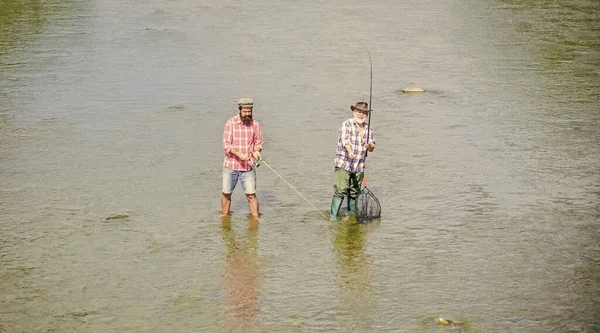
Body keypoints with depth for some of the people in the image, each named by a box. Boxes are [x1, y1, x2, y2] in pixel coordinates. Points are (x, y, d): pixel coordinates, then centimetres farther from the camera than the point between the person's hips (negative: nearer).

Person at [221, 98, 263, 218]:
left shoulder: (255, 125, 1)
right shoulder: (231, 123, -8)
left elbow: (259, 143, 11)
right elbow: (226, 144, -12)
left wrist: (256, 151, -11)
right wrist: (239, 154, -26)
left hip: (248, 166, 1)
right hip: (230, 165, -1)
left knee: (251, 195, -3)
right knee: (226, 194, 10)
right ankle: (225, 216, 28)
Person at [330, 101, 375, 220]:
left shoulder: (368, 128, 10)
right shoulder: (347, 124, -6)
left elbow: (372, 147, 9)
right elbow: (345, 140, -22)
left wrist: (369, 146, -16)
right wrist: (350, 152, -42)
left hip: (359, 167, 5)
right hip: (343, 165, -5)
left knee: (354, 192, 11)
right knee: (340, 191, -11)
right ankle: (333, 216, -7)